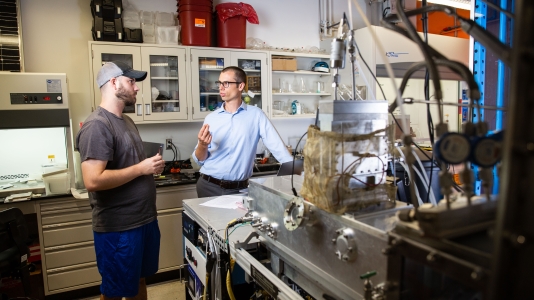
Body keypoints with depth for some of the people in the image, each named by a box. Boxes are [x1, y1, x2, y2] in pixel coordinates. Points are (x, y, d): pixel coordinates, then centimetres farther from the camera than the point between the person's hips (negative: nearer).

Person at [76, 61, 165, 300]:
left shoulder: (126, 121, 11)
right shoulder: (97, 125, -19)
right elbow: (93, 180, -28)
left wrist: (152, 166, 5)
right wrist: (141, 168, -21)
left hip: (145, 219, 9)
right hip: (118, 227, -8)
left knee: (139, 280, 23)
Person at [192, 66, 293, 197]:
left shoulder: (256, 115, -3)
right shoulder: (211, 118, 3)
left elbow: (277, 146, -6)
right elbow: (200, 160, 5)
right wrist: (202, 145, -16)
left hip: (238, 189, -1)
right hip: (209, 187, 2)